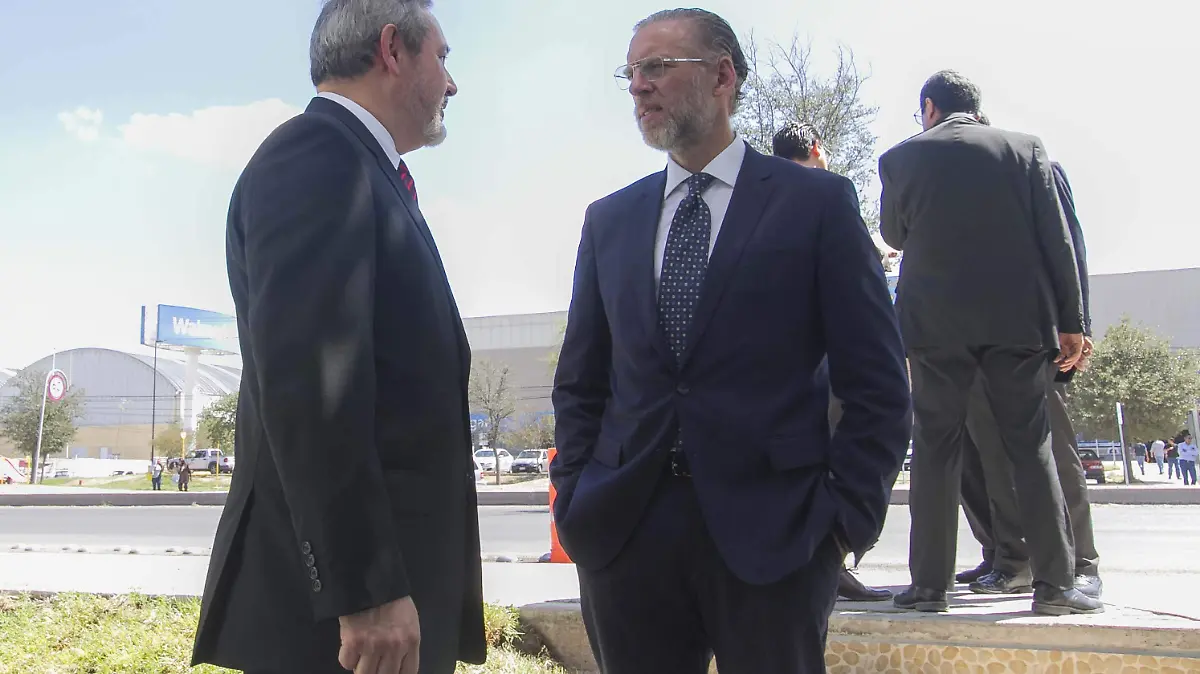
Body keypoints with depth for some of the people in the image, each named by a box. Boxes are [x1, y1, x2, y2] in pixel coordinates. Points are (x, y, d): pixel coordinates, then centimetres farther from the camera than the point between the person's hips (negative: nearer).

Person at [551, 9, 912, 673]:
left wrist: (847, 515, -8)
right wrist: (574, 496, 5)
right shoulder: (608, 220, 12)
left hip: (772, 538, -3)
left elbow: (877, 385, -1)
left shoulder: (818, 202, 1)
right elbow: (580, 381, 14)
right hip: (621, 536, 3)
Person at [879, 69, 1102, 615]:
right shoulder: (1025, 147, 6)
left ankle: (930, 583, 5)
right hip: (1018, 319, 1)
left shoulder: (901, 158, 3)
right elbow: (1056, 239, 2)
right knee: (1030, 444, 8)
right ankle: (1054, 582, 8)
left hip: (935, 323, -1)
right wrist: (1070, 321, 5)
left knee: (936, 446, 5)